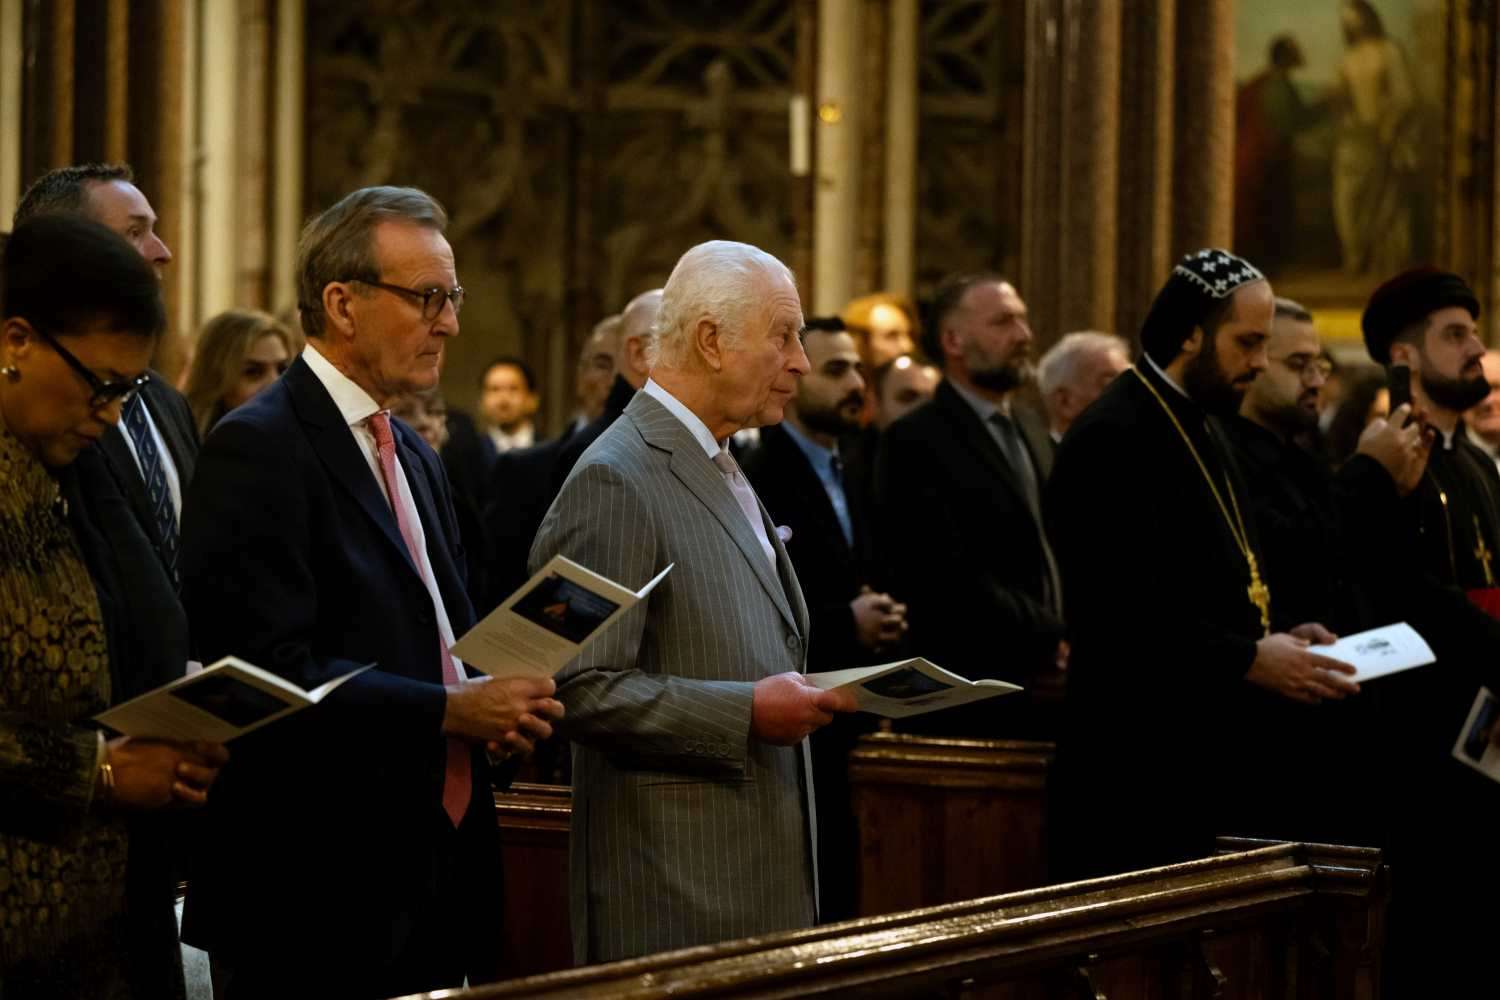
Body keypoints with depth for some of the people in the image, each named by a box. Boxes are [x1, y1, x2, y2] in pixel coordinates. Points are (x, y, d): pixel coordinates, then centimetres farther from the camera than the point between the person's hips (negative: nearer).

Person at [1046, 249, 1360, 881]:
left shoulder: (1198, 424, 18)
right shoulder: (1113, 437, -15)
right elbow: (1119, 611, -23)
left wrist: (1277, 637, 9)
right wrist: (1250, 659, -20)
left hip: (1202, 755, 10)